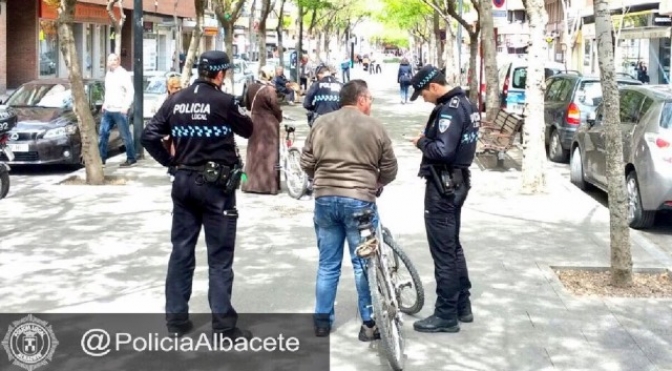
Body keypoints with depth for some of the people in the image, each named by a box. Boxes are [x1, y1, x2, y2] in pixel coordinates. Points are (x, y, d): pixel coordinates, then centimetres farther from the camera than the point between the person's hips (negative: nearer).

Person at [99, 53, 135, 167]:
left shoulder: (123, 74, -10)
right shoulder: (108, 74, 16)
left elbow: (130, 91, -15)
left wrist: (126, 106, -22)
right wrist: (105, 103, 17)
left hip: (120, 110, -8)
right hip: (108, 110, 8)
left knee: (125, 135, -2)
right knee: (103, 133, 7)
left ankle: (131, 159, 5)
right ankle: (101, 159, 13)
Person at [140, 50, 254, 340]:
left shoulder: (175, 100, 3)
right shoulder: (224, 101, -11)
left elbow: (149, 136, 1)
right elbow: (248, 130, 4)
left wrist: (170, 162, 8)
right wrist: (237, 110, 21)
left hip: (184, 182, 5)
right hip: (216, 184, -5)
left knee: (181, 251, 11)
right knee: (220, 256, 0)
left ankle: (176, 318, 15)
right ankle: (223, 324, 1)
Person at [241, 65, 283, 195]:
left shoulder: (251, 87, 1)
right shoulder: (269, 90, -17)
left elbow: (247, 105, 12)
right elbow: (276, 108, -11)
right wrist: (279, 119, 7)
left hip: (255, 123, 6)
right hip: (269, 125, -6)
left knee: (254, 152, 11)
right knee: (269, 153, 0)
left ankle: (251, 183, 14)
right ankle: (268, 184, 1)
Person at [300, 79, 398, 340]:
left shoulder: (321, 123, 7)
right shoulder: (374, 127, 0)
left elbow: (306, 163, 9)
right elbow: (390, 170, 4)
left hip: (324, 199, 3)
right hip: (359, 201, -3)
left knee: (328, 264, 13)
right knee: (364, 263, 5)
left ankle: (322, 321, 18)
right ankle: (369, 324, 9)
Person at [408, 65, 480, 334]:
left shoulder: (450, 109, -21)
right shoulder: (464, 103, 11)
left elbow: (443, 150, -29)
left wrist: (421, 142, -12)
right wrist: (428, 140, 5)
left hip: (443, 186, -11)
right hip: (457, 181, 11)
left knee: (443, 251, -3)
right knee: (453, 246, 19)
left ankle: (446, 316, 3)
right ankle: (462, 306, 28)